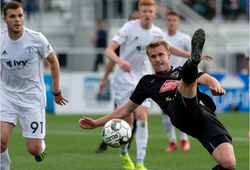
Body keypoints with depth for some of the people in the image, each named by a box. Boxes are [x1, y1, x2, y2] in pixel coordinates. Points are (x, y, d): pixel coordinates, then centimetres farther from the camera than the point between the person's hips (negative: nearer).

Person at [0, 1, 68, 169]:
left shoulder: (37, 39, -13)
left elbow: (53, 61, 3)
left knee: (34, 149, -3)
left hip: (33, 97, -2)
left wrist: (56, 91, 6)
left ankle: (41, 145, 34)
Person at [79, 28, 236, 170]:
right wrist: (96, 123, 31)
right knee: (187, 79, -33)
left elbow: (207, 79, 10)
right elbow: (126, 110, 36)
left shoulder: (180, 71, 29)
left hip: (205, 111, 1)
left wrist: (215, 86, -16)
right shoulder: (148, 82, 30)